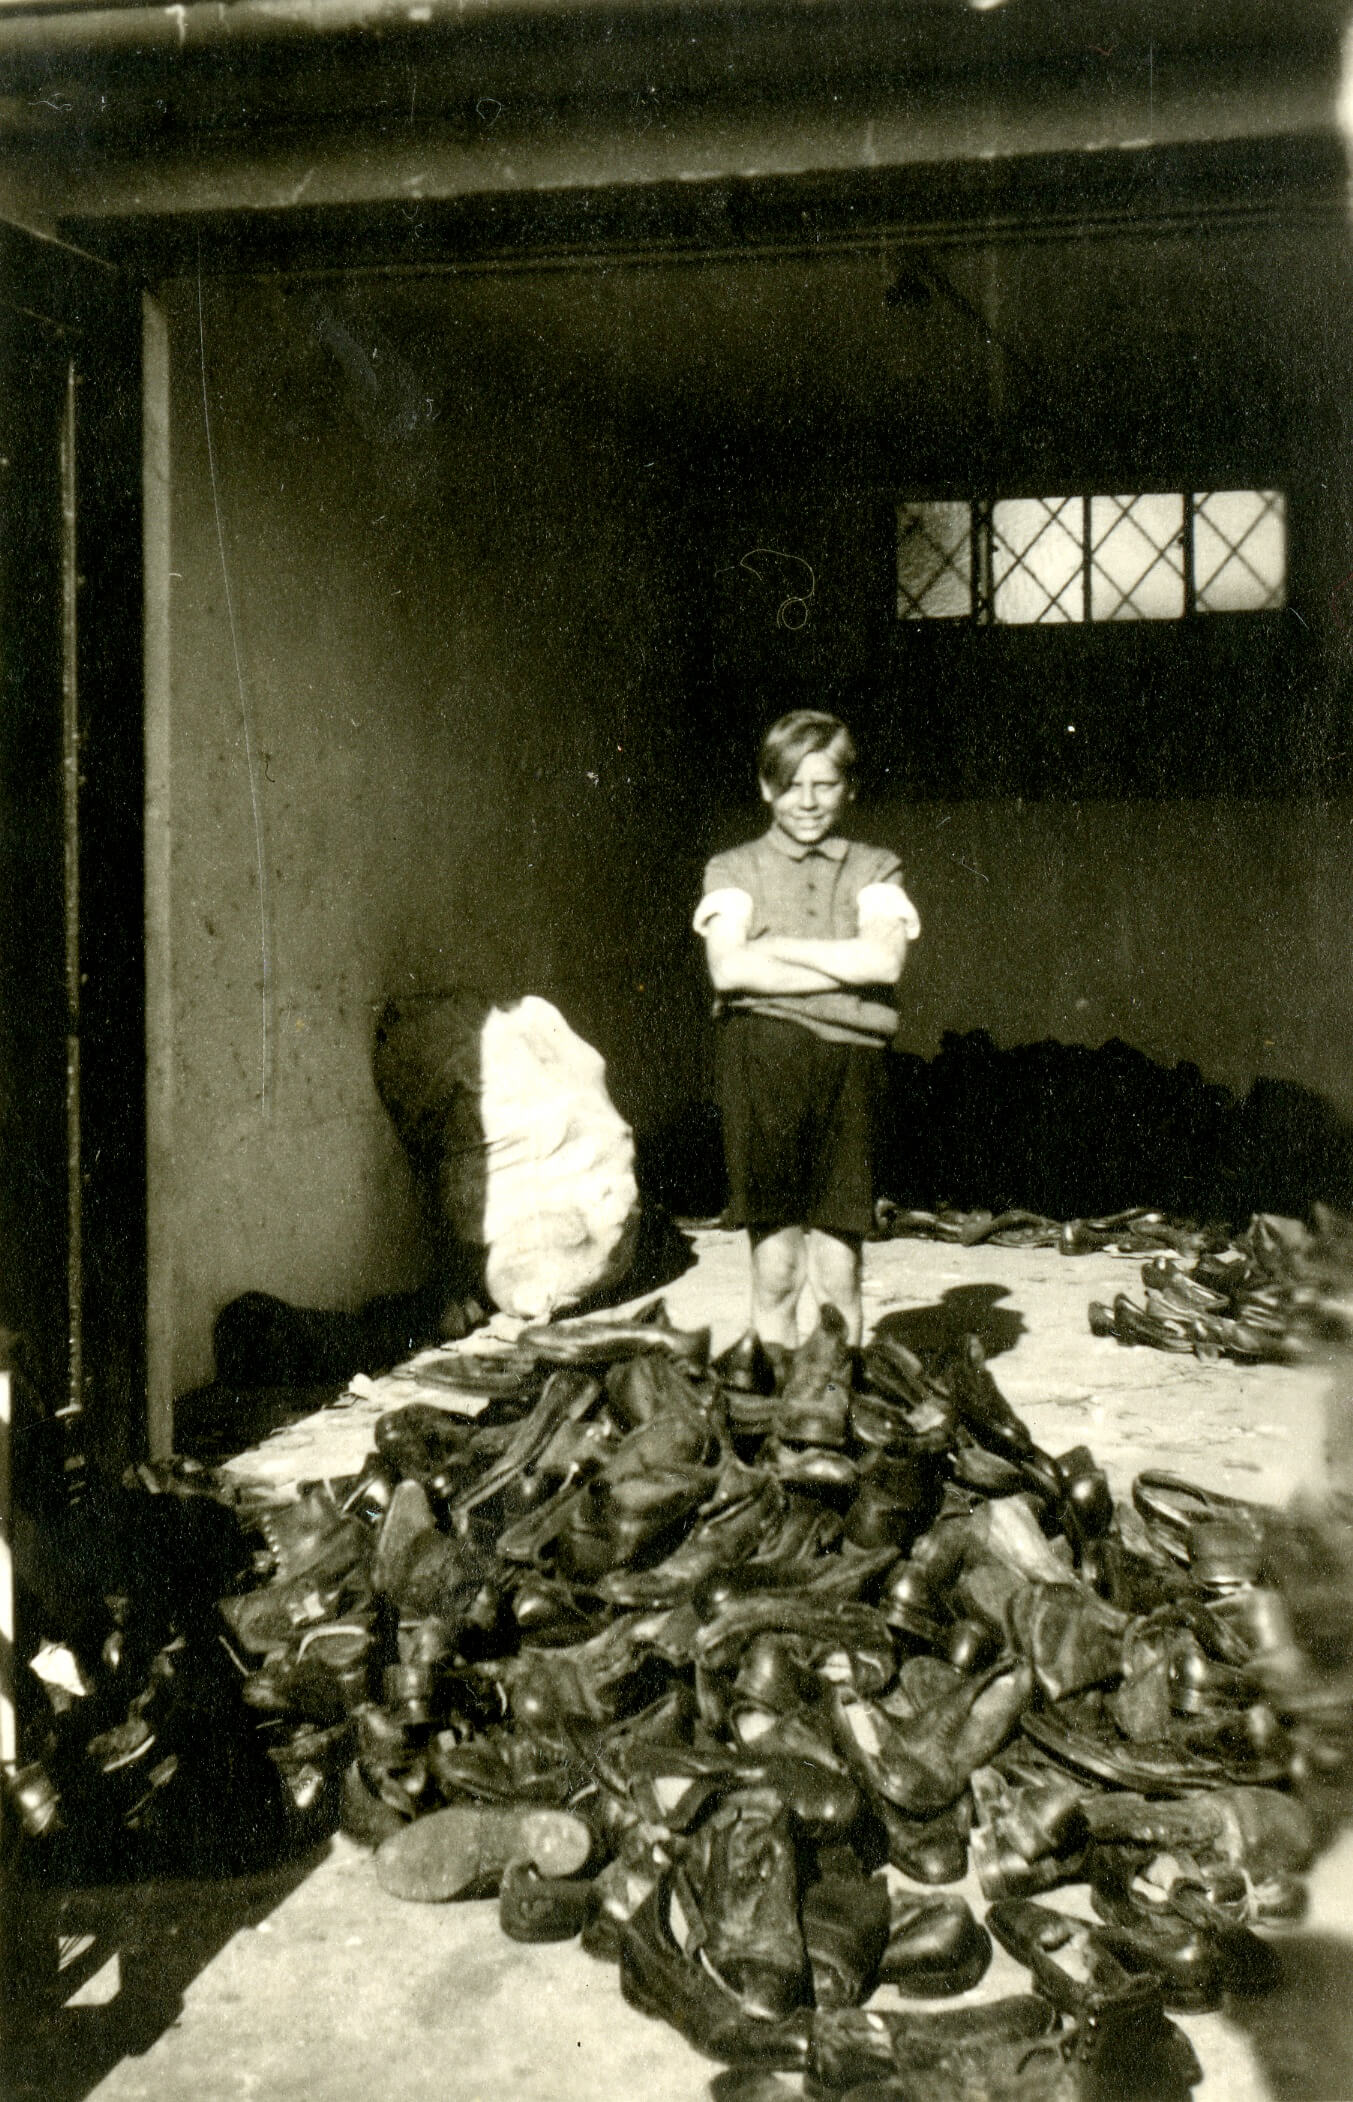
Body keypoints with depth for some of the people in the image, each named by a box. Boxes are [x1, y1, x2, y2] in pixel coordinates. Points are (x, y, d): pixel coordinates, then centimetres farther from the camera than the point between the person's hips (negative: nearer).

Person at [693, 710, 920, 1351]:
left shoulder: (875, 870, 16)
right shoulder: (733, 870, 13)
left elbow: (884, 958, -3)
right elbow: (728, 968, -5)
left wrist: (774, 946, -1)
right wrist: (847, 967, -4)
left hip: (850, 1062, 1)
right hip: (763, 1060, -1)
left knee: (839, 1266, 1)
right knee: (775, 1266, -4)